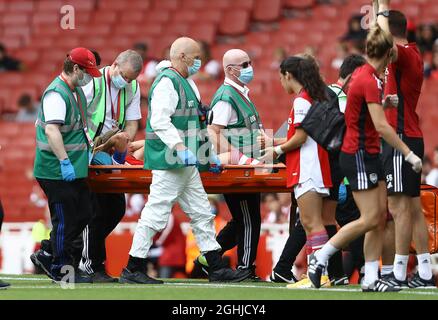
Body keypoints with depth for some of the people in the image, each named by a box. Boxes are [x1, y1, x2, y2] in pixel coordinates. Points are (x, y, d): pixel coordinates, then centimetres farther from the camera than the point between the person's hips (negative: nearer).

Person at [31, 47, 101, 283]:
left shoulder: (77, 91, 14)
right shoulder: (56, 94, -19)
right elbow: (51, 131, -28)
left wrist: (91, 148, 24)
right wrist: (65, 162, -32)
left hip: (75, 169, 10)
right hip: (57, 172, -10)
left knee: (83, 215, 13)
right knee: (65, 220, -3)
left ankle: (49, 257, 21)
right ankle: (61, 269, 9)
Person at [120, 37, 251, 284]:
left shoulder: (187, 83, 20)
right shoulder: (167, 83, -12)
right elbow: (160, 121, -24)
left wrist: (209, 155, 25)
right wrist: (181, 148, -31)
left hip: (187, 166, 11)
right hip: (169, 163, -11)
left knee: (202, 215, 10)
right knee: (156, 214, -8)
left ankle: (217, 268, 13)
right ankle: (133, 270, -4)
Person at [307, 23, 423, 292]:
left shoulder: (363, 74, 8)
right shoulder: (369, 81, -19)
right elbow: (381, 126, -24)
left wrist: (382, 101, 31)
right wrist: (409, 154, -22)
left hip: (369, 155, 10)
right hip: (359, 156, -10)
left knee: (381, 215, 6)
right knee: (370, 218, -9)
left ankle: (371, 278, 6)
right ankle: (320, 257, 0)